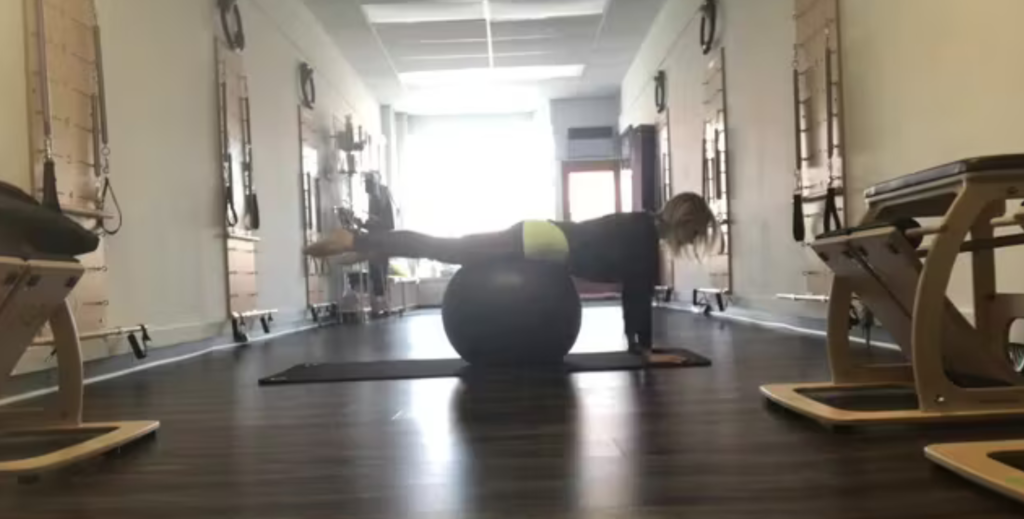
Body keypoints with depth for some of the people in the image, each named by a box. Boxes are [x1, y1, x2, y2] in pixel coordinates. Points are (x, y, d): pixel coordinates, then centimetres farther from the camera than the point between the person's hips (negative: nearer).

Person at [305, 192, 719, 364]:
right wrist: (647, 349, -9)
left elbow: (632, 289, 20)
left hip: (541, 239, 8)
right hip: (540, 244, -8)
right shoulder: (645, 239, -11)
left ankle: (366, 247, 25)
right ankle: (355, 241, 0)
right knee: (444, 250, -6)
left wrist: (635, 343, 20)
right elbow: (640, 292, -15)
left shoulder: (643, 229, 16)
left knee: (445, 249, 15)